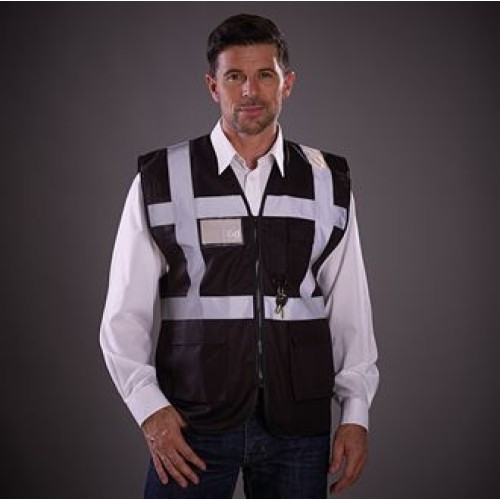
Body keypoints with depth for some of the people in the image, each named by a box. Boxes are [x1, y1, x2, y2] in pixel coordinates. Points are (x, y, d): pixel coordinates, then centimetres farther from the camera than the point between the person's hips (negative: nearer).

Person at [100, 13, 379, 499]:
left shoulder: (328, 183, 8)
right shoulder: (161, 180, 1)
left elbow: (349, 308, 9)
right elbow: (125, 313, 1)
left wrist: (356, 413, 3)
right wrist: (148, 406, -11)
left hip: (298, 423, 2)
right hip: (192, 424, -2)